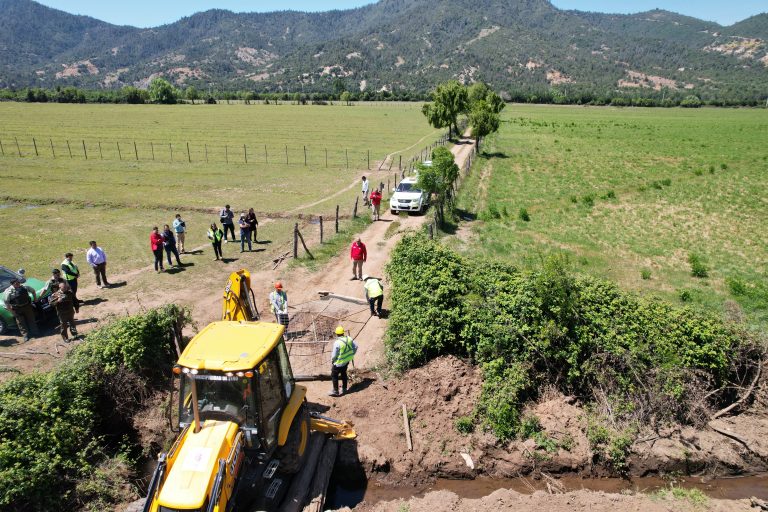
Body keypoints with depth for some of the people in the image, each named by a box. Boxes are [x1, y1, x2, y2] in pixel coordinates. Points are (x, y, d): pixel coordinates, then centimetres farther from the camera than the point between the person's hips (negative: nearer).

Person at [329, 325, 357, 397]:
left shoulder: (337, 343, -27)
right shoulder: (349, 339, -9)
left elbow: (334, 355, -19)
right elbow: (355, 346, 3)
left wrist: (332, 361, 0)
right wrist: (351, 355, 15)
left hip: (339, 363, -7)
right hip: (347, 361, 7)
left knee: (334, 375, 10)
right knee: (343, 373, 25)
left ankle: (335, 391, 16)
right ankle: (344, 389, 36)